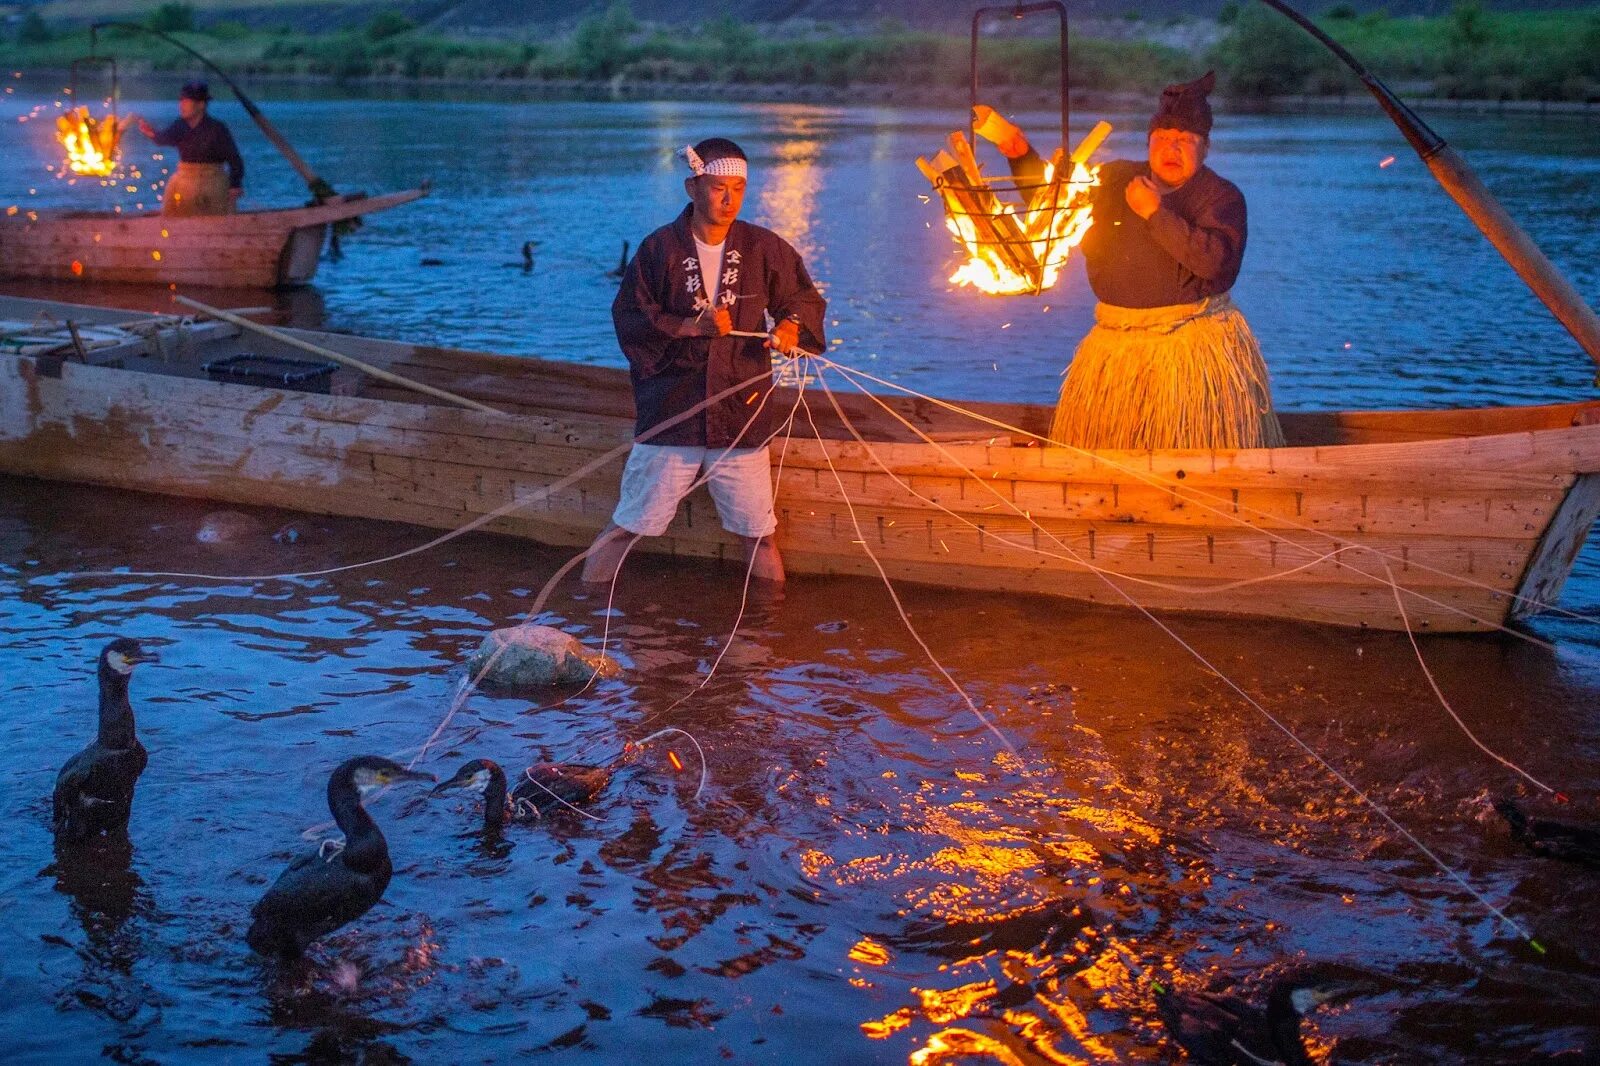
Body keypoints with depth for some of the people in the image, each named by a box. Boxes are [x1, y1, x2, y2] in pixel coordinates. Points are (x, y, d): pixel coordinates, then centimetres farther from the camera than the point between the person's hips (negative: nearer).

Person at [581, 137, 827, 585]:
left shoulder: (763, 248, 1)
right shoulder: (660, 248, -3)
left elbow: (805, 297, 12)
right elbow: (628, 317, -4)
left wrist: (793, 324, -10)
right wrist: (689, 326, -16)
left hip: (741, 414, 1)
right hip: (670, 411, -1)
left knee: (757, 531, 4)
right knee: (628, 522, 6)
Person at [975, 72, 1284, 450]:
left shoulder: (1223, 196, -3)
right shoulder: (1116, 179, 10)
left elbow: (1215, 259, -20)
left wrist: (1157, 213, -19)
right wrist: (1022, 155, 5)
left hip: (1192, 345, -4)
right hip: (1116, 343, 4)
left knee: (1195, 446, -9)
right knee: (1100, 442, 3)